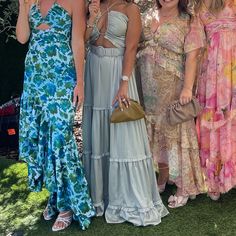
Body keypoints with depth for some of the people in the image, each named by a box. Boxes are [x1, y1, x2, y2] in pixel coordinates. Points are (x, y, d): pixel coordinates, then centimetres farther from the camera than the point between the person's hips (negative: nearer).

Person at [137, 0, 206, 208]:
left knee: (174, 131, -1)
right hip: (148, 87, 5)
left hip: (172, 87, -4)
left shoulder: (188, 23, -4)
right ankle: (161, 179, 27)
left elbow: (191, 58, -11)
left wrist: (188, 88, -19)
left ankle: (183, 188, 10)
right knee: (154, 132, 11)